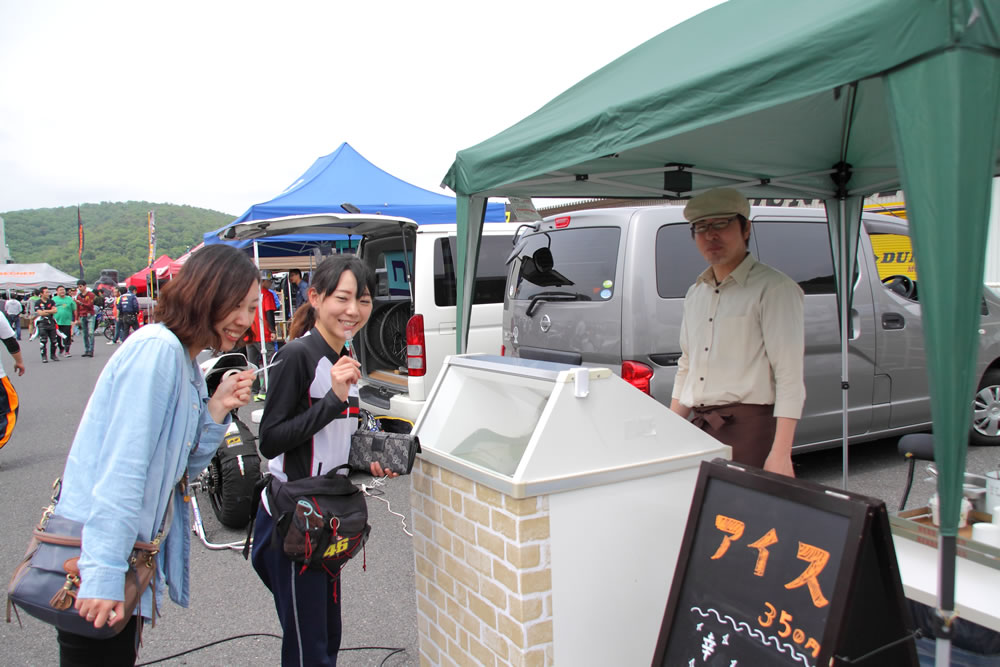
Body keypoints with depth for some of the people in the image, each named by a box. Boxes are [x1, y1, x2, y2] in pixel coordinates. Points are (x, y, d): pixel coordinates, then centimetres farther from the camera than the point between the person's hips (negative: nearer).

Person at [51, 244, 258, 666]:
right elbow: (122, 466, -24)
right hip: (98, 559, -9)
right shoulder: (157, 349, -19)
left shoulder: (188, 365, 9)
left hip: (131, 549, 9)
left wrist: (217, 409, -5)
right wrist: (103, 576, -24)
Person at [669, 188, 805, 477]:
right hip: (700, 430, 6)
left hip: (749, 428, -6)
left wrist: (780, 453, -19)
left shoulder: (773, 288, -5)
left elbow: (790, 375, -13)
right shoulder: (695, 294, 17)